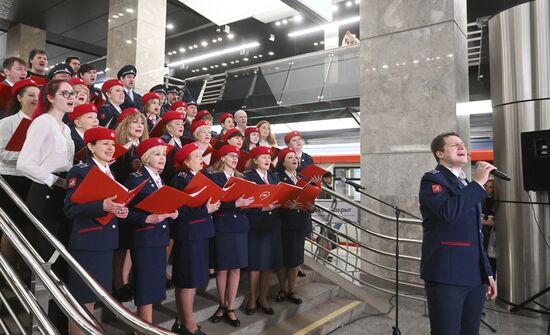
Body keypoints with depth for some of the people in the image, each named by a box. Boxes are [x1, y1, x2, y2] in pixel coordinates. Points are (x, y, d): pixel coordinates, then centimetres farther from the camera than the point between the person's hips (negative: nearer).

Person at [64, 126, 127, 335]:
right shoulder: (79, 171, -10)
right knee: (82, 299, 2)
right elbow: (70, 209, -17)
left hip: (105, 241, 7)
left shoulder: (111, 172, 13)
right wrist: (101, 206, -28)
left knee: (94, 296, 17)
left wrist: (120, 210, -1)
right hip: (86, 242, -7)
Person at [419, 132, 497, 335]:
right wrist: (478, 183, -16)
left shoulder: (468, 187, 19)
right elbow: (448, 212, -26)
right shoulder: (432, 180, -5)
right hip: (446, 275, -7)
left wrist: (487, 273, 19)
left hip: (474, 277, 7)